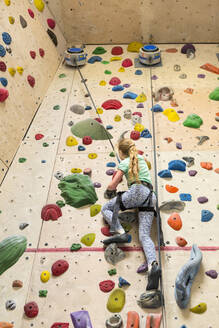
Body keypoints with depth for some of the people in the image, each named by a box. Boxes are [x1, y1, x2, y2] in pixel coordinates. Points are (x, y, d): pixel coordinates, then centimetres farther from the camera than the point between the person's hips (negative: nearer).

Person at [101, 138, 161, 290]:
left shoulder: (125, 162, 9)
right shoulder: (141, 158, 29)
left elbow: (113, 185, 5)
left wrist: (109, 192, 26)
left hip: (137, 191, -6)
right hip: (150, 197, 6)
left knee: (106, 208, 10)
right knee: (144, 235, -7)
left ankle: (121, 233, -14)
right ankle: (153, 265, -33)